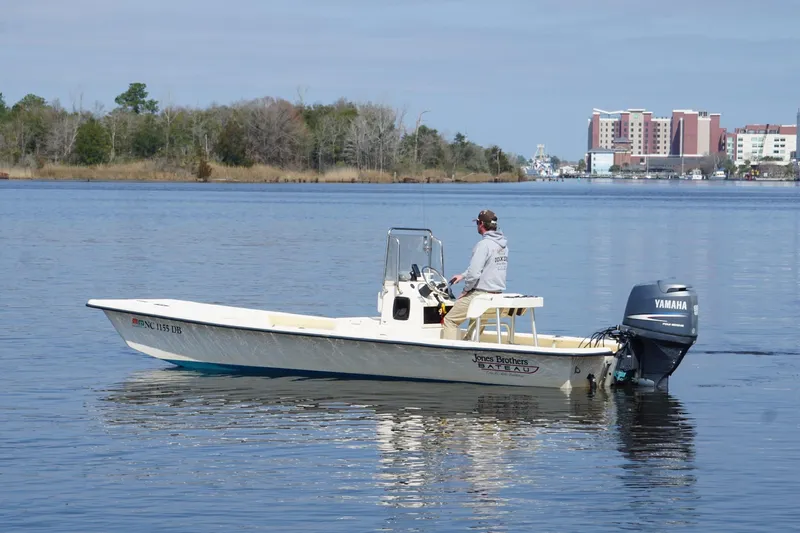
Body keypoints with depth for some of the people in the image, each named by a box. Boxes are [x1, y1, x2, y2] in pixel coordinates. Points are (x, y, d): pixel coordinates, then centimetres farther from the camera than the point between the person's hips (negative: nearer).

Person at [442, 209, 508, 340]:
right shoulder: (503, 244, 10)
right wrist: (463, 275, 25)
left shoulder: (483, 244, -17)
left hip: (479, 295, -8)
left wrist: (466, 290, -6)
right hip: (497, 295, 8)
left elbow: (474, 272, -22)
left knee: (450, 320, 2)